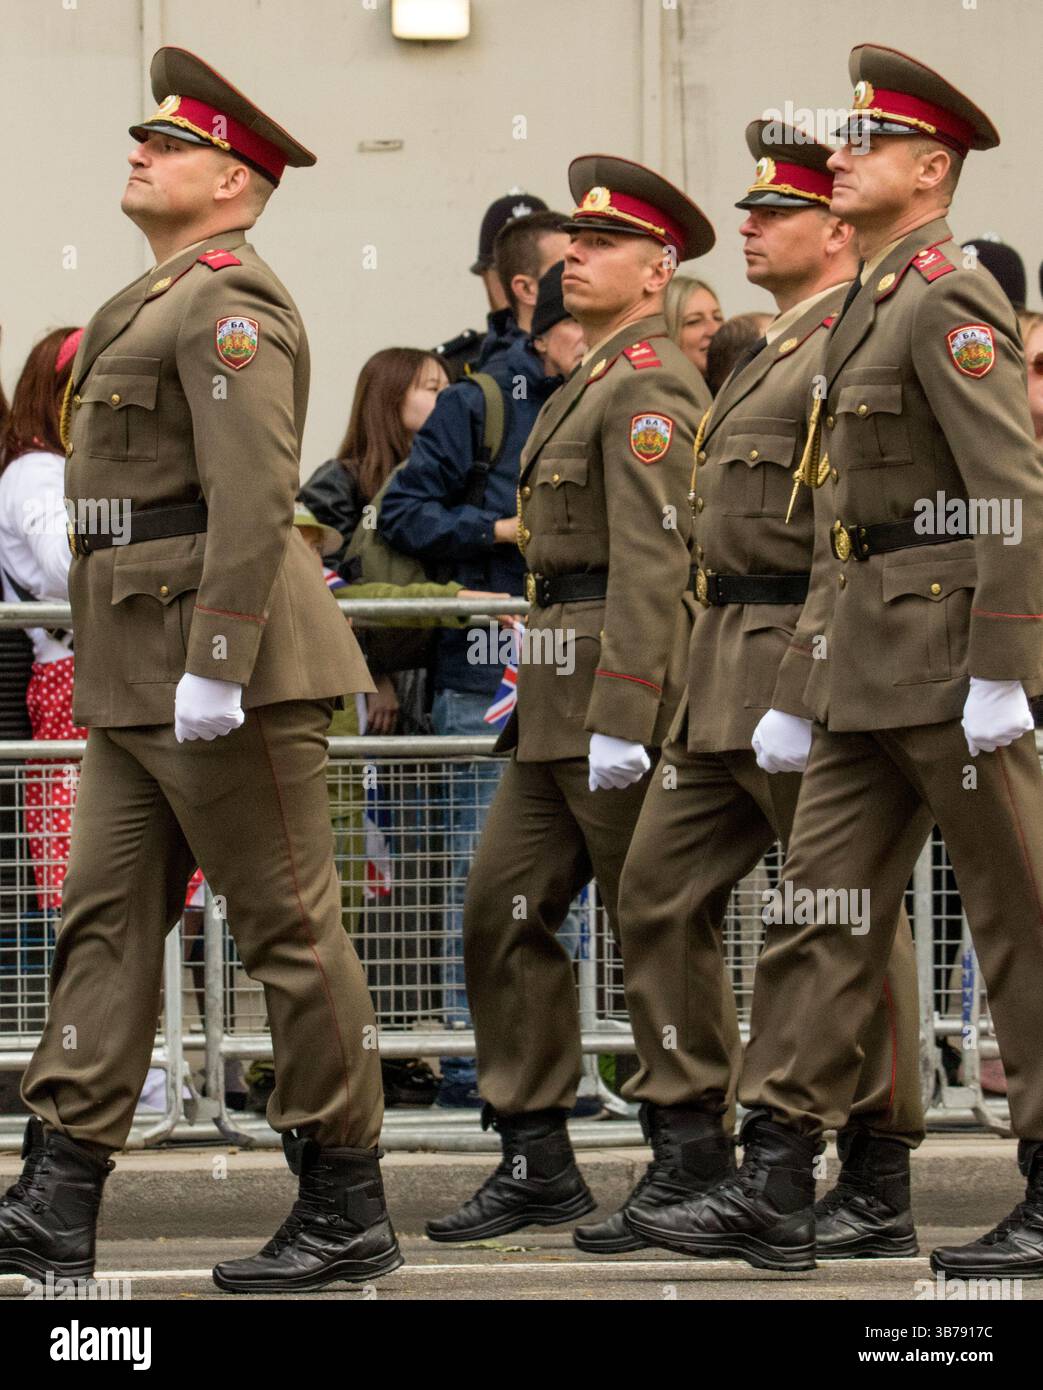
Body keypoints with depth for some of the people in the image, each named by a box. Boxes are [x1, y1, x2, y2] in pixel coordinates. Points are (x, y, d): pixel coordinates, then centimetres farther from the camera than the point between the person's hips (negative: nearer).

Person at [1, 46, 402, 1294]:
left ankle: (347, 1215, 4)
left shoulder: (230, 302, -11)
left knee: (289, 931, -3)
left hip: (224, 658, -10)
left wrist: (212, 665, -25)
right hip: (135, 679, 10)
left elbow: (255, 496, -21)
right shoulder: (156, 302, 20)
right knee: (105, 919, 5)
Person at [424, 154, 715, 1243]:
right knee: (503, 912, 5)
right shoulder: (594, 385, 20)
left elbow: (650, 564, -20)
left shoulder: (649, 388, -12)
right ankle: (537, 1163, 9)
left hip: (626, 694, -10)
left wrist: (619, 719, -26)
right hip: (561, 704, 10)